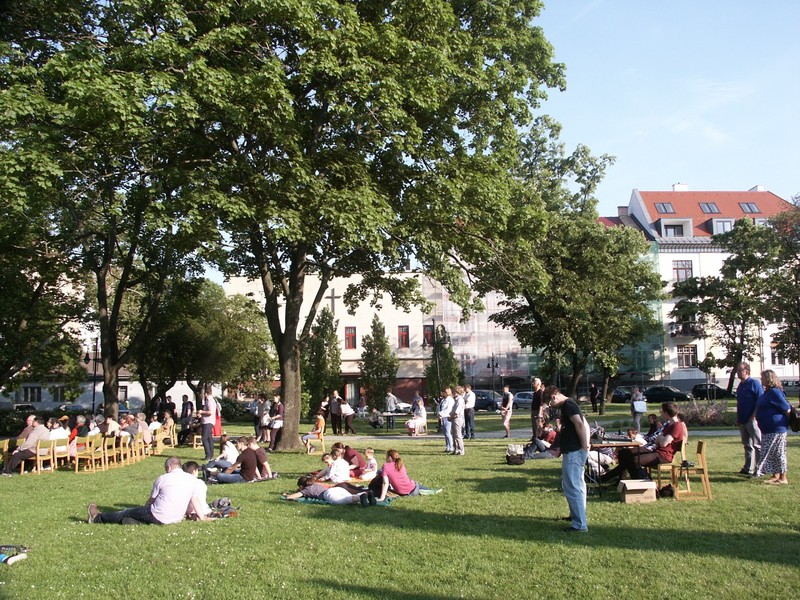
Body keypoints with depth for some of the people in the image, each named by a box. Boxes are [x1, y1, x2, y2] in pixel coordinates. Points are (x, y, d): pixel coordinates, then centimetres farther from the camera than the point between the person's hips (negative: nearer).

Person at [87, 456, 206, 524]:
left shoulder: (163, 479, -4)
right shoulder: (191, 479, 2)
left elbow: (150, 500, 8)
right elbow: (195, 500, 8)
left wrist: (145, 510, 26)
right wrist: (202, 518, 18)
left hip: (158, 517, -4)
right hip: (177, 519, 4)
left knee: (129, 512, 20)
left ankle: (97, 518, 34)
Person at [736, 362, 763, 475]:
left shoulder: (754, 383, -9)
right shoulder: (740, 385, 15)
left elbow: (760, 401, -15)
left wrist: (753, 417, -17)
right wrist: (738, 418, 17)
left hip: (752, 420, -8)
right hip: (743, 421, 8)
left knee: (757, 445, -4)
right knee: (747, 445, 12)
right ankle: (748, 468, 17)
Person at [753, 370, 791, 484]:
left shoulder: (774, 392, -18)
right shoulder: (768, 392, 13)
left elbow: (787, 409, -18)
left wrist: (791, 422, -9)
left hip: (776, 429, -10)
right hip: (768, 429, 10)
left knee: (778, 453, -3)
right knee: (771, 453, 14)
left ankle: (783, 478, 4)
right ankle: (776, 476, 22)